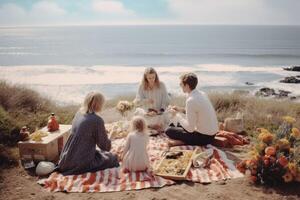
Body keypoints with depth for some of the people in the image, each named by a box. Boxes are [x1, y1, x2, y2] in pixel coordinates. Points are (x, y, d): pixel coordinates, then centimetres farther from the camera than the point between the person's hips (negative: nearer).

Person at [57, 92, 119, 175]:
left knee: (101, 153, 29)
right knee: (113, 158, 10)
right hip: (81, 162, -8)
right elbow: (106, 146, -8)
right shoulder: (97, 120, -17)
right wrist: (109, 138, 12)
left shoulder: (79, 113, 4)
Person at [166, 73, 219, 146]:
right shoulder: (202, 94, 1)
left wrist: (176, 114, -10)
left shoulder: (191, 100, -25)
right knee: (180, 124, 27)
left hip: (204, 137, -8)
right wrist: (181, 109, 8)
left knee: (169, 130, -3)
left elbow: (190, 128, -21)